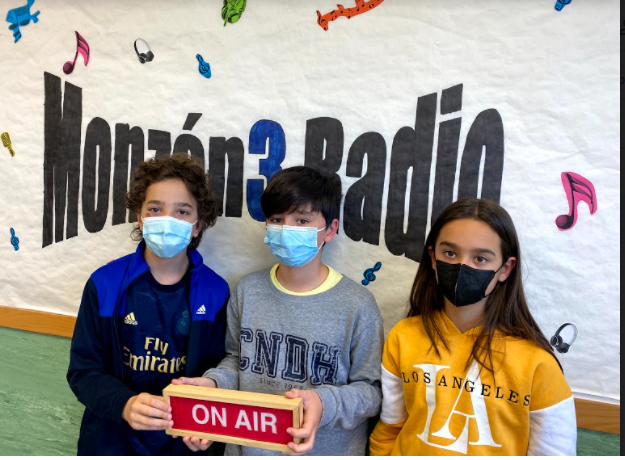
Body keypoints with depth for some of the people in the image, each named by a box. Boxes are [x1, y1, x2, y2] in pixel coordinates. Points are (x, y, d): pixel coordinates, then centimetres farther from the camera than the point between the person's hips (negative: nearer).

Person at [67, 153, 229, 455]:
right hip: (114, 439, 0)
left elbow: (218, 371, -4)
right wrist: (125, 404, -25)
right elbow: (83, 369, -8)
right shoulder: (105, 283, -11)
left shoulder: (215, 292, -11)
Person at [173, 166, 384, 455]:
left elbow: (371, 389, -10)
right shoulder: (247, 291, -6)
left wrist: (325, 403, -26)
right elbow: (236, 358, 7)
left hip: (327, 451, -3)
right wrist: (212, 383, -11)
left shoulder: (357, 304, -17)